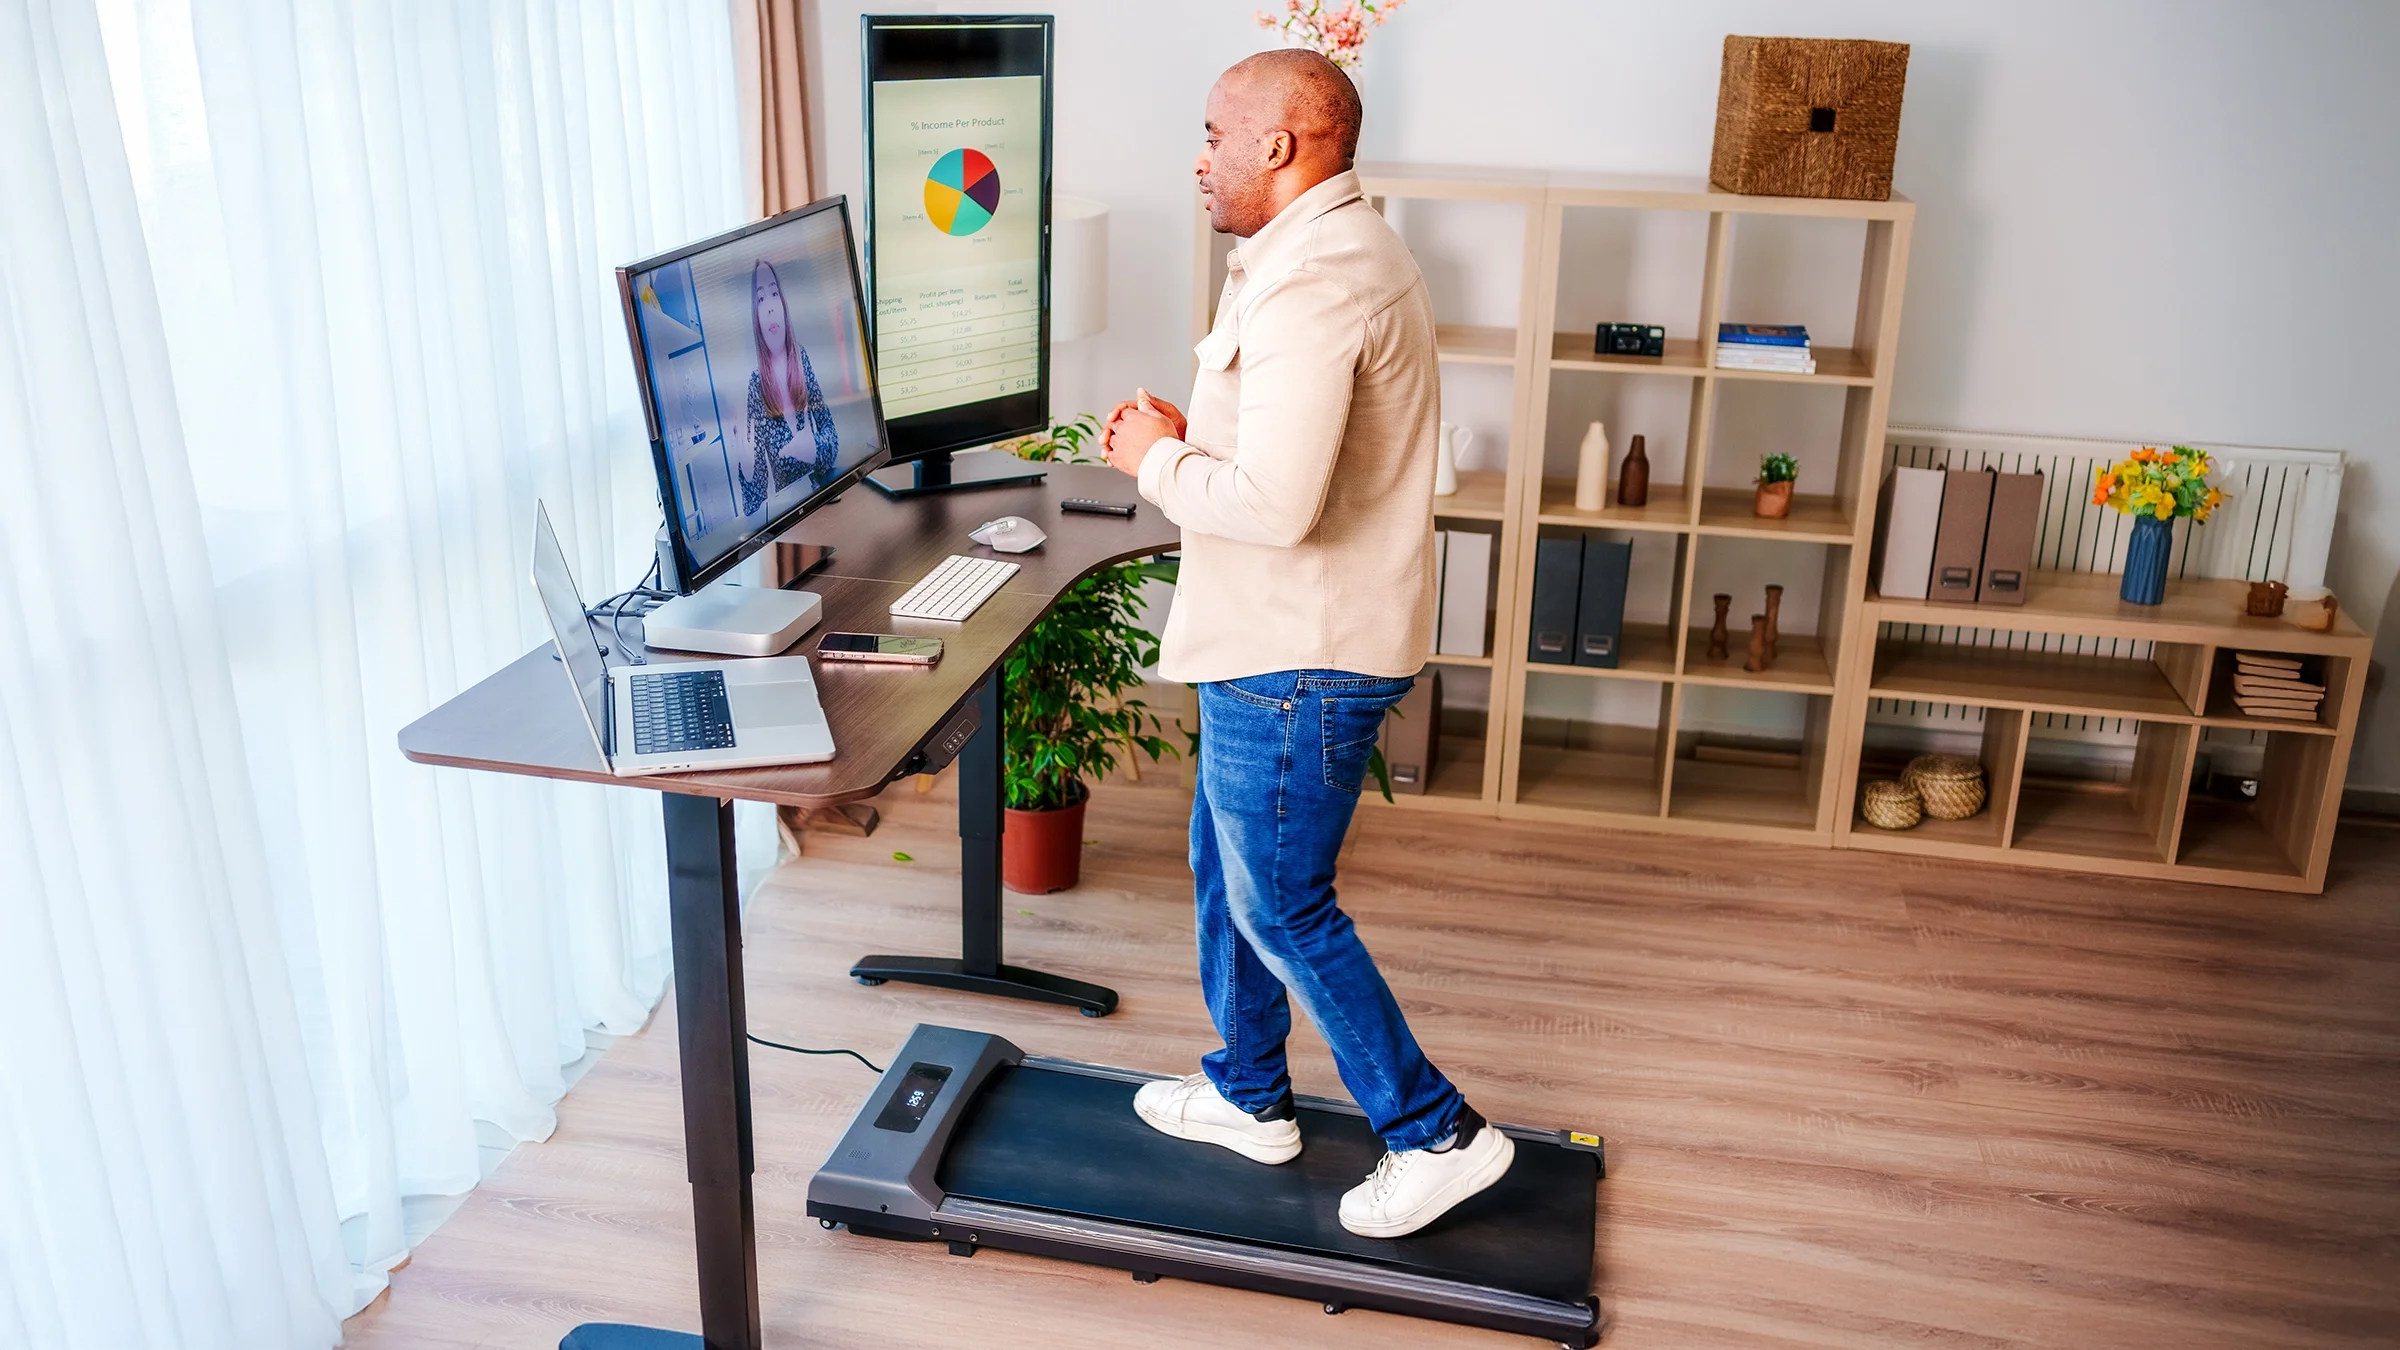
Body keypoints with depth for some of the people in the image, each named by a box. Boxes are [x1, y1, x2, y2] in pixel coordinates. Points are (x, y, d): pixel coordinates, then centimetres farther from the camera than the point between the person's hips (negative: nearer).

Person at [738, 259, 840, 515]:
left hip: (824, 487, 1)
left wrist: (813, 448, -15)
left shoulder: (803, 357, 2)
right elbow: (755, 477, -3)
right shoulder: (756, 383, -4)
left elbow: (832, 433, 6)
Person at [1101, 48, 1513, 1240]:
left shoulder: (1314, 280, -23)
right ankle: (1247, 1095, 38)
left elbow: (1277, 503, -31)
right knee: (1227, 868, 21)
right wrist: (1190, 439, 6)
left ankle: (1437, 1133, 16)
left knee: (1281, 909, 2)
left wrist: (1157, 462, -13)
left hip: (1299, 660, -11)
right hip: (1278, 645, 11)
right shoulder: (1344, 250, 13)